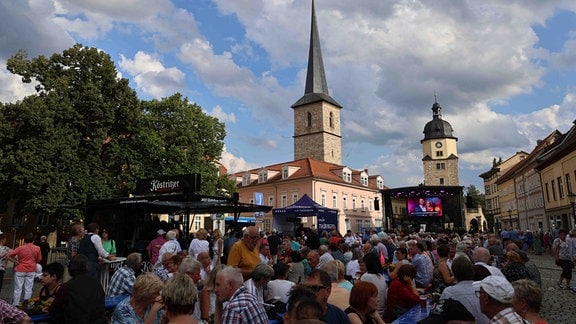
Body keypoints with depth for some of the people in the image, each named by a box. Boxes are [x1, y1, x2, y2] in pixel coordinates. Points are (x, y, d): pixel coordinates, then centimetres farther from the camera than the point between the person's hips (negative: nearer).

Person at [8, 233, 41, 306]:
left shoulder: (20, 248, -8)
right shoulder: (37, 248, -5)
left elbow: (9, 255, -9)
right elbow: (39, 259, 4)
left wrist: (16, 261, 2)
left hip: (20, 270, -1)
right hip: (31, 271, 1)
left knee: (18, 289, 8)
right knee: (28, 289, 7)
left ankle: (15, 305, 13)